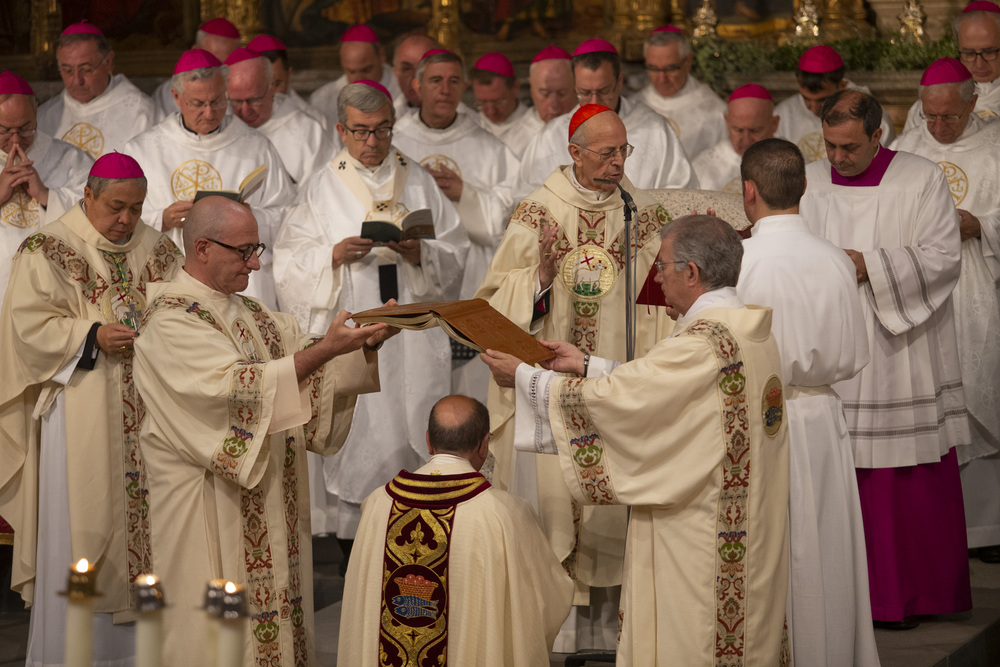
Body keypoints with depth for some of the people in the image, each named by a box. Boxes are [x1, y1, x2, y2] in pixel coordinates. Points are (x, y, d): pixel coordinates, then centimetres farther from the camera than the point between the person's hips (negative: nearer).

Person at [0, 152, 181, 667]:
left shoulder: (159, 251, 11)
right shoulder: (48, 250, -3)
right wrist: (93, 335, -19)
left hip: (147, 408, 5)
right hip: (80, 415, -4)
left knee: (145, 509, 4)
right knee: (78, 524, -3)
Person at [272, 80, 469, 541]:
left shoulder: (419, 182, 12)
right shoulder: (321, 189, 7)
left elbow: (455, 252, 8)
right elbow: (291, 261, 1)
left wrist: (420, 253, -12)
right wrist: (334, 255, -17)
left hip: (413, 332, 2)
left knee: (412, 432, -2)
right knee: (356, 433, -5)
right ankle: (354, 547, 0)